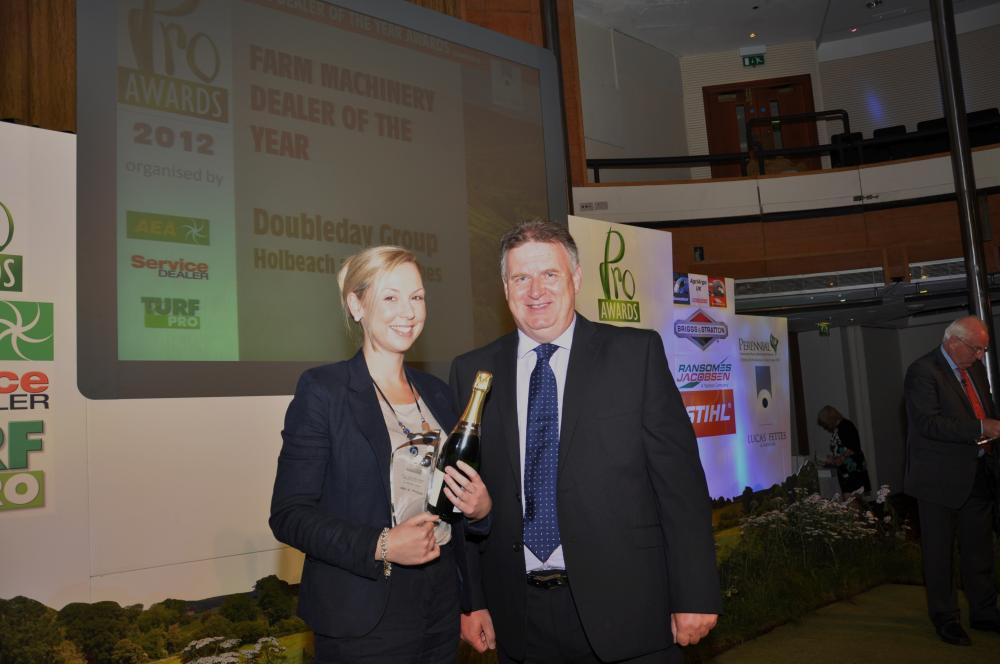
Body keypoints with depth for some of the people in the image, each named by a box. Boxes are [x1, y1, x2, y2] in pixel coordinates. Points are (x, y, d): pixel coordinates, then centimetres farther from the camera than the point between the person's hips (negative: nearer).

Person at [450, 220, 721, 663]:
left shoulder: (636, 353, -3)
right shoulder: (472, 372, 3)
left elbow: (680, 480, -4)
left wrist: (694, 595, -6)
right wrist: (471, 600, 3)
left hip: (627, 610, -1)